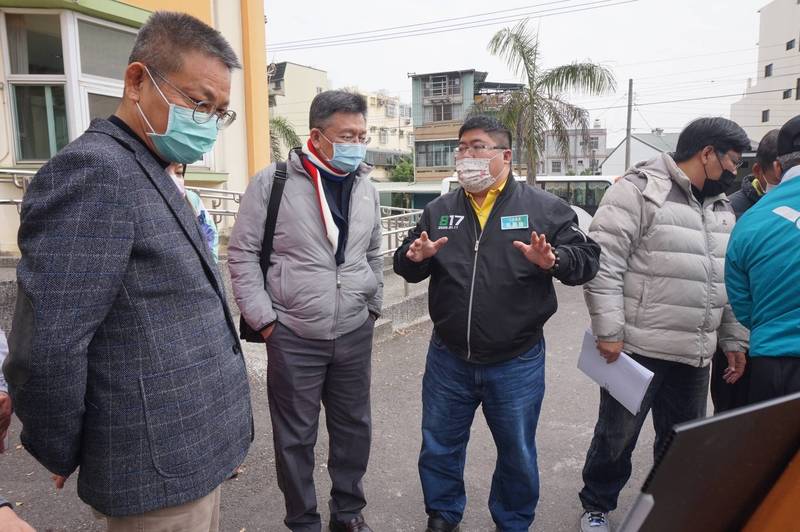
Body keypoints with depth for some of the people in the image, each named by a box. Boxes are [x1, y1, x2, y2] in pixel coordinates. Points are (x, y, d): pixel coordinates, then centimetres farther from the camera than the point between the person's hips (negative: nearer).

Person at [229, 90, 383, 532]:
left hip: (355, 334, 5)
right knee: (296, 437, 10)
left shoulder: (365, 188, 6)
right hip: (294, 337, -4)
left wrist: (374, 306, 13)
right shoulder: (272, 182, -9)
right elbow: (242, 252, -6)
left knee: (354, 427, 16)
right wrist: (262, 318, -9)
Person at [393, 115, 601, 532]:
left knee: (517, 455, 16)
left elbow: (586, 257, -5)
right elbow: (406, 266, 9)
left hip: (516, 362, -2)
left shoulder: (544, 208, -5)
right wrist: (415, 258, -14)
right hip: (448, 358, 3)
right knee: (439, 448, 17)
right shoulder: (439, 211, 5)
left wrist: (554, 261, -26)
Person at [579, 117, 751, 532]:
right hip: (638, 349, -7)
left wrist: (734, 341, 15)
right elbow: (602, 263, -16)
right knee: (617, 436, 8)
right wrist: (609, 330, -19)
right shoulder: (639, 190, -10)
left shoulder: (721, 208, 16)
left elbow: (732, 282, 20)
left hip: (694, 356, 7)